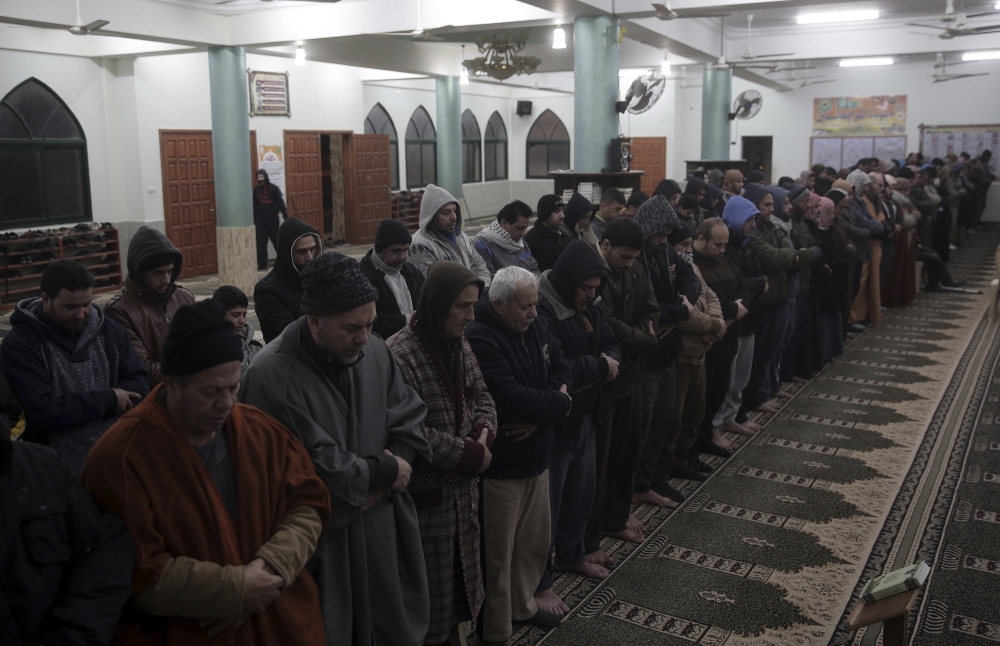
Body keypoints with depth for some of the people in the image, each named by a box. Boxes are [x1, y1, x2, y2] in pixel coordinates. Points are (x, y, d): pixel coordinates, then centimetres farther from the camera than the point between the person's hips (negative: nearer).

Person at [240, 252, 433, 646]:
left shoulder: (376, 351, -2)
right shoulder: (272, 376, -22)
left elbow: (411, 420, 2)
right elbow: (312, 467, -22)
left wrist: (380, 482, -14)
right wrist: (384, 471, -12)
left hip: (383, 528, 6)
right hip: (320, 542, -5)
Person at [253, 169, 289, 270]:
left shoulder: (274, 188, -2)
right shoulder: (256, 190, 6)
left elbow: (280, 202, -4)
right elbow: (254, 206, 7)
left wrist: (285, 215, -12)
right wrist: (253, 220, 5)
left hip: (272, 217, -3)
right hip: (260, 219, 3)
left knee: (276, 240, 5)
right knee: (261, 242, 2)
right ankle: (262, 264, 6)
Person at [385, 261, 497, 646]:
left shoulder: (459, 346, 4)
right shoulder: (399, 355, -22)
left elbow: (482, 398, 13)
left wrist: (484, 434, -9)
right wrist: (470, 456, -19)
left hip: (461, 488, 8)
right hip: (424, 497, -7)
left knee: (458, 579, 21)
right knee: (428, 591, 9)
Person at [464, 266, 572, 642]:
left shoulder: (534, 328, 5)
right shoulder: (479, 339, -23)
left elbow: (561, 371, 6)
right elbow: (511, 399, -30)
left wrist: (541, 411, -14)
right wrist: (559, 403, -13)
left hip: (536, 456, 8)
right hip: (499, 466, -8)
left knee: (535, 540, 22)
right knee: (498, 555, 6)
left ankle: (522, 603, 44)